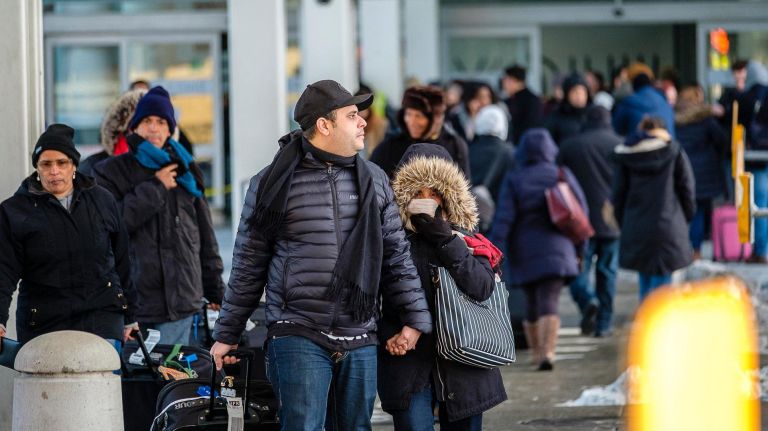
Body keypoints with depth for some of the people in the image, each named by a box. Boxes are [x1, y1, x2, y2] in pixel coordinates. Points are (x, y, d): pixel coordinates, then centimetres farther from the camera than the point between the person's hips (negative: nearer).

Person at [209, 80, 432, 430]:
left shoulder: (374, 181, 11)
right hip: (298, 338, -4)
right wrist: (227, 335, 7)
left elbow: (396, 257, 15)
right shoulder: (272, 184, 1)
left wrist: (415, 319, 7)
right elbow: (248, 267, 6)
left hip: (359, 344, 4)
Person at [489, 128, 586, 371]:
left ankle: (536, 352, 25)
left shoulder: (513, 181, -2)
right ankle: (548, 353, -27)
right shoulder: (562, 176, 1)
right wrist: (579, 249, 15)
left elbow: (503, 220, -10)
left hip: (524, 255, 1)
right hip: (555, 250, -1)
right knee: (549, 303, -10)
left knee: (532, 304, 16)